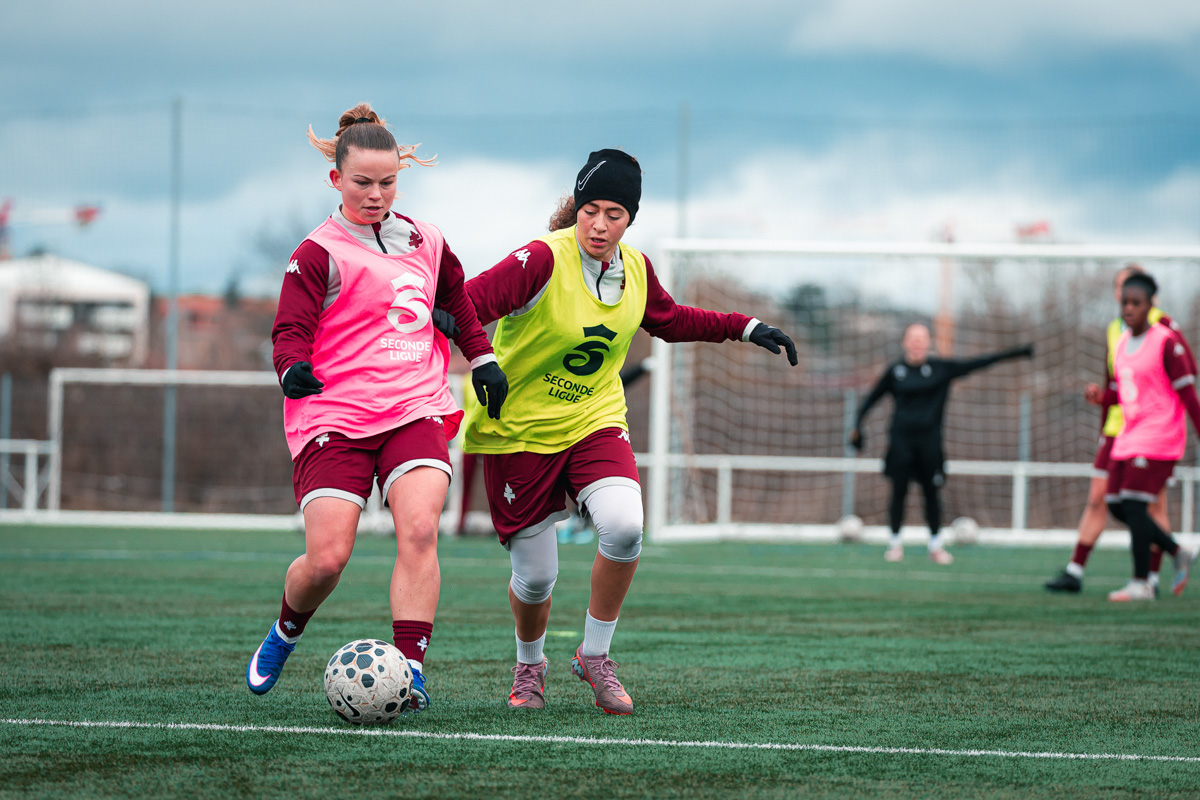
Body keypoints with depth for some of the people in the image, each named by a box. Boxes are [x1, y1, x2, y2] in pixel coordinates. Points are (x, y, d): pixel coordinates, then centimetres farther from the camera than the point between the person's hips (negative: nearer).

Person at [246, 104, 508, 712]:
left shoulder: (426, 243, 14)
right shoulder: (321, 253, -3)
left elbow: (459, 301, 32)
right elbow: (290, 329, -10)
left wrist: (483, 361, 24)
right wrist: (295, 369, -30)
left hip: (416, 410, 4)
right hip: (335, 417, -4)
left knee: (418, 529, -22)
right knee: (327, 558, -11)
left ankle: (409, 667, -22)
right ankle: (285, 633, 22)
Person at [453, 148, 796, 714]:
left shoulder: (636, 269, -1)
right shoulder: (543, 261, -21)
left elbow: (671, 320, 21)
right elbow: (469, 303, -33)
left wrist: (744, 327, 16)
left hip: (595, 422, 4)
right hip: (520, 430, -4)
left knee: (623, 525, -24)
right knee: (535, 578, 0)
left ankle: (595, 656, -3)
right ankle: (529, 665, 35)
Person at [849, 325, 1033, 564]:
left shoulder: (941, 369, 3)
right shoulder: (895, 371, 5)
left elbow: (974, 364, 1)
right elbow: (872, 398, 15)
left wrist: (1013, 354, -3)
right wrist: (857, 426, 11)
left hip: (929, 439, 0)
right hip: (901, 439, 0)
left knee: (931, 493, 2)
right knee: (899, 492, 1)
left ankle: (936, 546, 11)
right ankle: (895, 543, 13)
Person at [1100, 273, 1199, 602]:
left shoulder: (1166, 343, -10)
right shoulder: (1121, 344, 12)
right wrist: (1101, 396, -2)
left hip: (1158, 437, -8)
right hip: (1129, 436, 8)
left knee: (1133, 503, -14)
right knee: (1116, 504, 5)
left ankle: (1141, 583, -7)